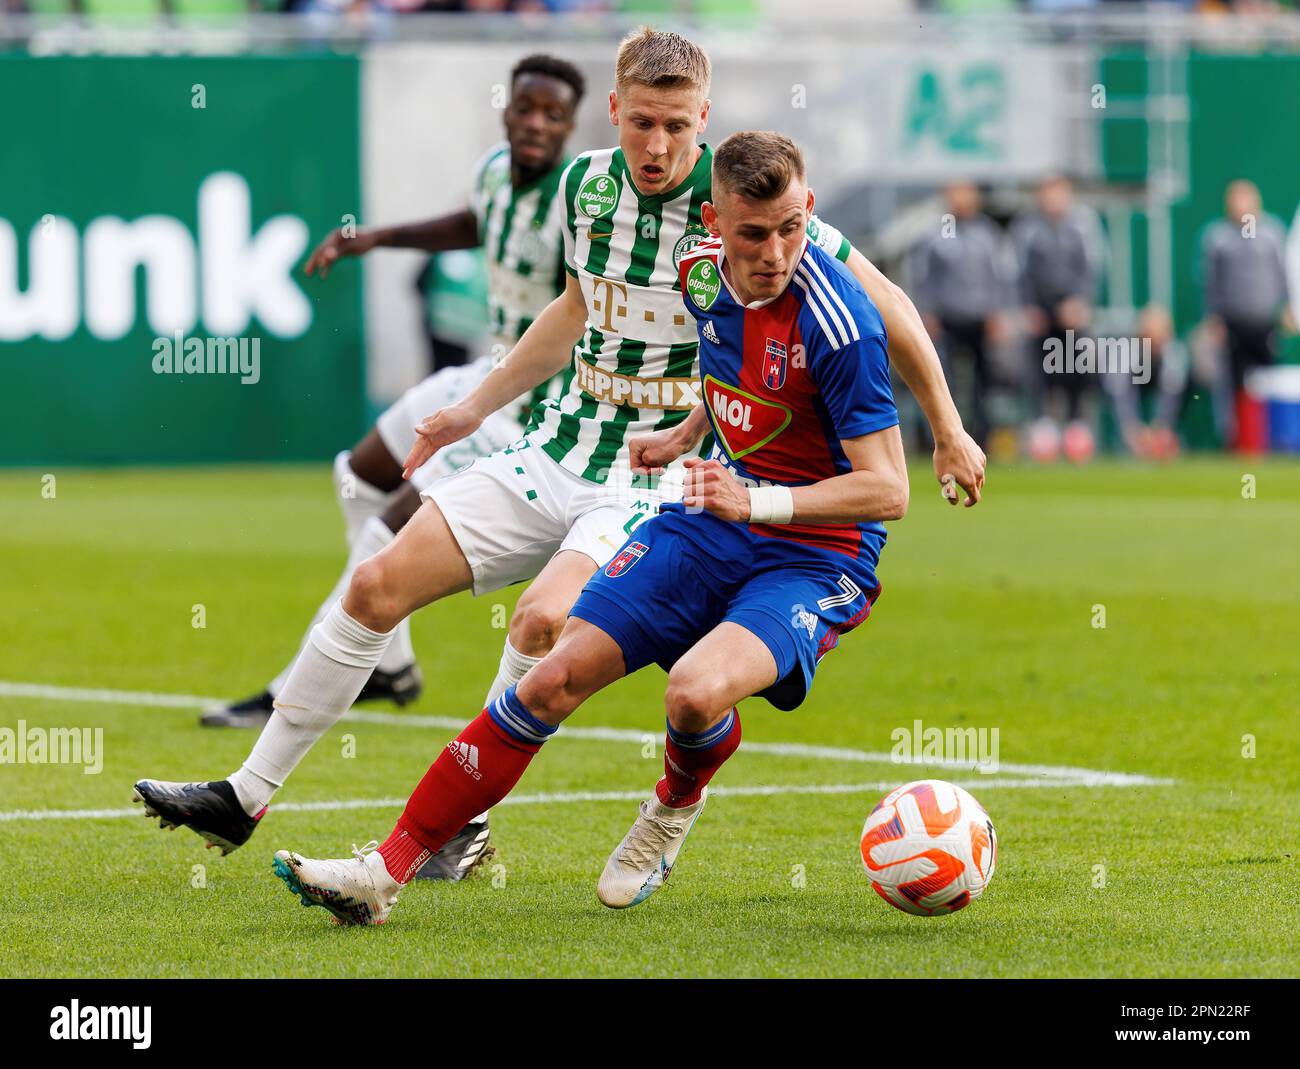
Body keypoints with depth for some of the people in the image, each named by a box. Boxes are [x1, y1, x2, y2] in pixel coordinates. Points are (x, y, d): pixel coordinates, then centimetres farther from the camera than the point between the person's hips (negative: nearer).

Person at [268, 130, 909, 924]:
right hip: (715, 518, 6)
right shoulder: (702, 272, -2)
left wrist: (755, 500, -30)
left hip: (817, 557, -6)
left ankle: (679, 805, 6)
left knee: (697, 693, -32)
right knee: (559, 675, -7)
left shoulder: (839, 324, -24)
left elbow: (888, 490, -23)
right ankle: (386, 872, -3)